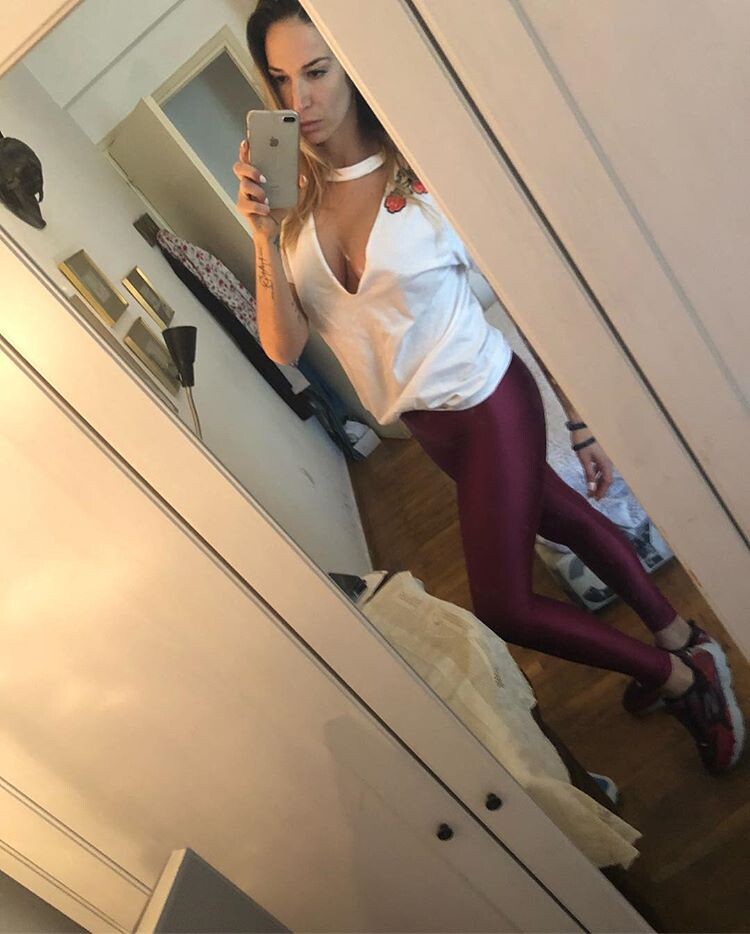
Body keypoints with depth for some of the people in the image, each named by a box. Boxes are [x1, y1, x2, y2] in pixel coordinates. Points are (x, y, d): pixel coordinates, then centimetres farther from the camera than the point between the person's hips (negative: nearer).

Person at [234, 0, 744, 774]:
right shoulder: (295, 202, -5)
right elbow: (284, 347, -12)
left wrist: (581, 425, -10)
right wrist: (263, 232, -26)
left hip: (487, 405, -6)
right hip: (425, 423, 6)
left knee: (502, 607, 1)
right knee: (566, 523, 22)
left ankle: (682, 674, 25)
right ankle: (677, 637, 48)